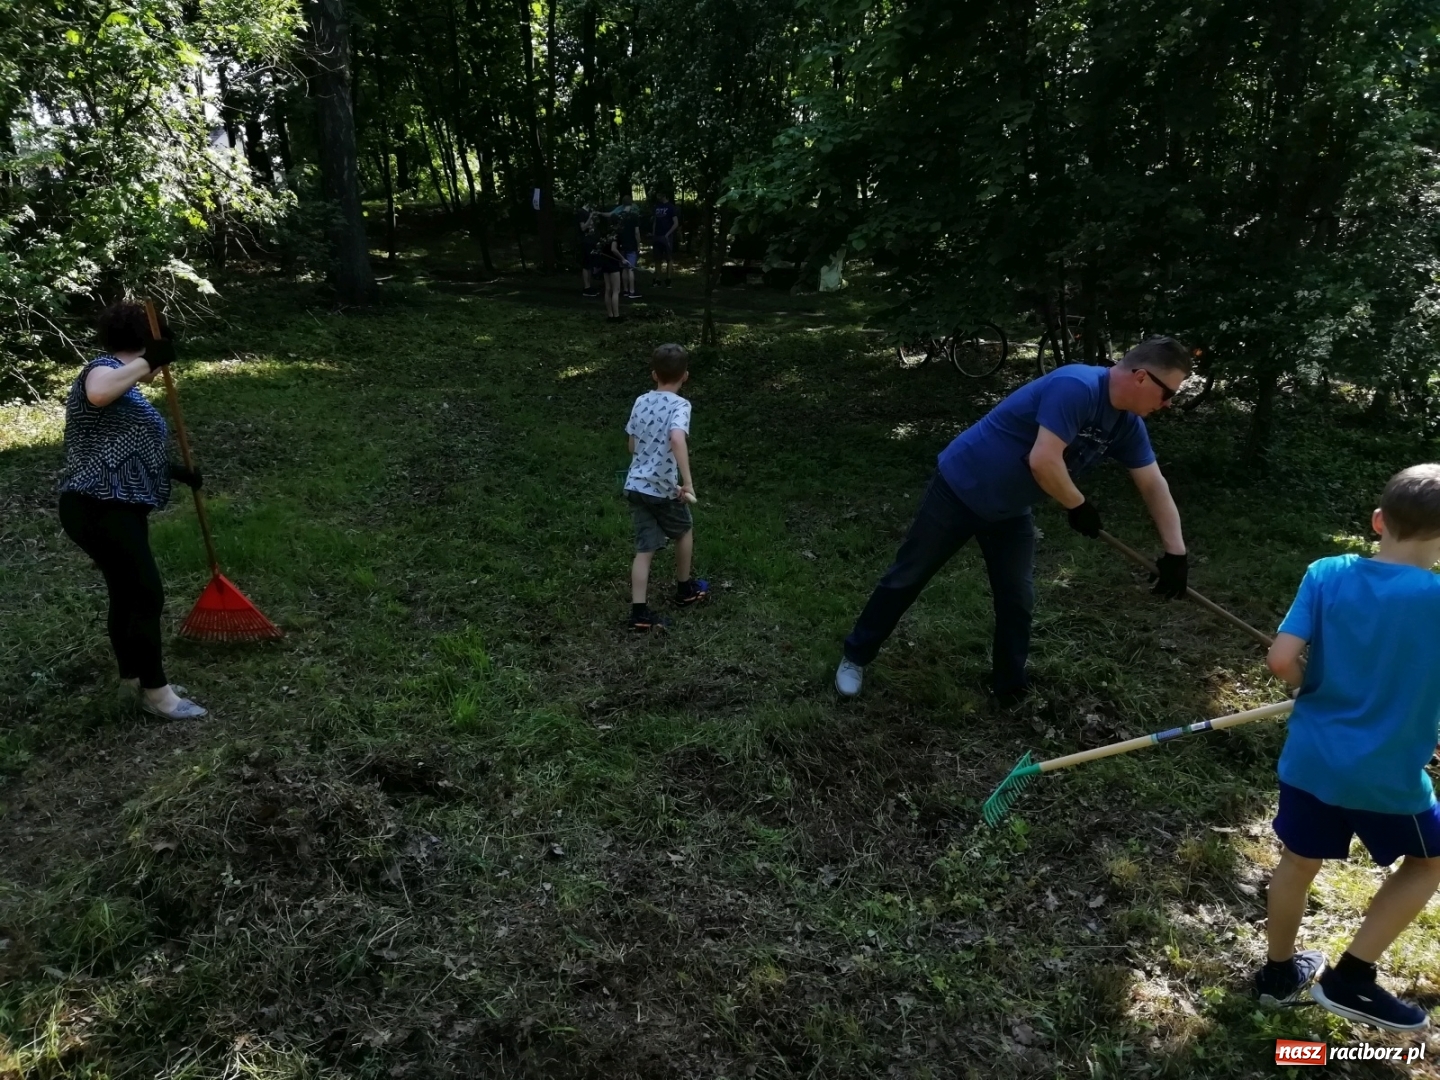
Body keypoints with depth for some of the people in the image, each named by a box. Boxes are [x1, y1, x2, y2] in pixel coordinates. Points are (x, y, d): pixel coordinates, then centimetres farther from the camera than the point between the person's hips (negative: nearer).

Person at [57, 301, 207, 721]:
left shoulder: (122, 382, 19)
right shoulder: (103, 368, -11)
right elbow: (97, 394, -38)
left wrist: (173, 471, 31)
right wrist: (147, 361, -30)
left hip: (116, 508, 11)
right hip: (100, 510, -11)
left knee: (127, 592, 18)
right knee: (147, 594, -6)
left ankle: (133, 674, 32)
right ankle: (155, 692, 4)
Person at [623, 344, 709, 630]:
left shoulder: (641, 402, 6)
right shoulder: (680, 405, -14)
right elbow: (677, 439, -33)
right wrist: (688, 481, -33)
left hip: (635, 485, 5)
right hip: (663, 489, -5)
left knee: (645, 550, 7)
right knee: (684, 532, 22)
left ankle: (639, 612, 1)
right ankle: (685, 589, 38)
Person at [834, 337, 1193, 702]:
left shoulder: (1126, 422, -3)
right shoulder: (1076, 387, -30)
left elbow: (1154, 485, 4)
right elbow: (1043, 461, -36)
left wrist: (1176, 551, -1)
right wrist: (1078, 506, -18)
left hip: (1009, 512, 8)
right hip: (960, 490, -7)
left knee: (1018, 601, 8)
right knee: (906, 578, 6)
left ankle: (1010, 687, 26)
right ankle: (855, 656, 21)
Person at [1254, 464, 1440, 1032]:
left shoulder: (1326, 574, -10)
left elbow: (1282, 660, -15)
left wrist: (1318, 687, 5)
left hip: (1311, 759, 2)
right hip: (1389, 773, -2)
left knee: (1299, 861, 21)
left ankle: (1279, 973, 39)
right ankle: (1350, 978, 23)